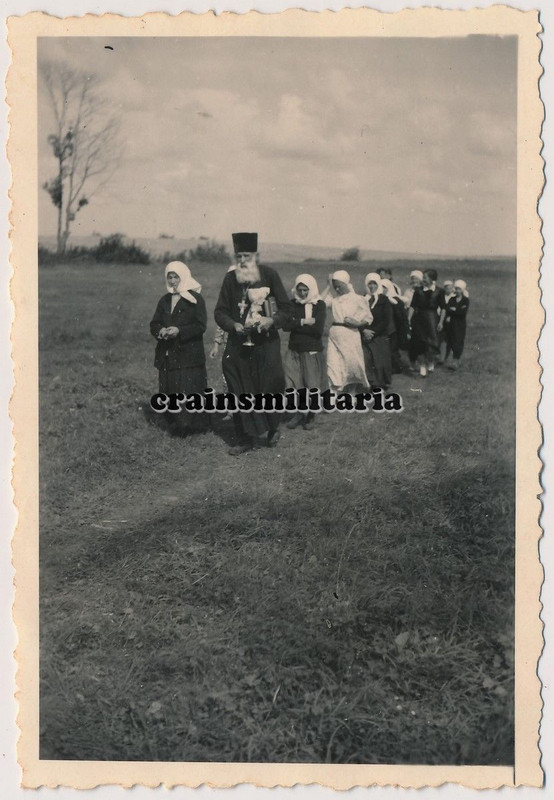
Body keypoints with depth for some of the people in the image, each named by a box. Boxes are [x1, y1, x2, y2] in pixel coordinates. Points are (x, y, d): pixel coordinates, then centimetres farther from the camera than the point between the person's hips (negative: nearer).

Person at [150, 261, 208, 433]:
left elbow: (201, 326, -10)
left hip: (189, 356, -6)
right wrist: (160, 331, -10)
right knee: (170, 392, 6)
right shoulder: (165, 300, 15)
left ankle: (191, 423, 3)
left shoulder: (195, 299, -3)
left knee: (188, 391, -9)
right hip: (167, 356, 6)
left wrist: (179, 331, -21)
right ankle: (176, 423, 15)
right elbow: (154, 324, 13)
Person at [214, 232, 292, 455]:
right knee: (240, 392, 3)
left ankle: (272, 429, 26)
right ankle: (245, 438, 14)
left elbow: (285, 307, 0)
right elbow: (220, 311, 6)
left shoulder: (269, 275, -3)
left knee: (269, 387, 1)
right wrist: (233, 325, -12)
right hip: (238, 345, 2)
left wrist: (272, 320, -19)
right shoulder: (230, 279, 3)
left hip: (266, 344, -2)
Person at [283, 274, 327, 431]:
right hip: (294, 351, 2)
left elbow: (318, 329, -15)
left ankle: (310, 415, 22)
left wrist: (296, 324, -12)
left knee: (312, 386, 0)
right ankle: (299, 413, 23)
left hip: (313, 352, -2)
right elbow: (286, 325, -8)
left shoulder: (319, 305, -3)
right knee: (294, 385, 3)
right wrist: (304, 322, -14)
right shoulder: (292, 304, 4)